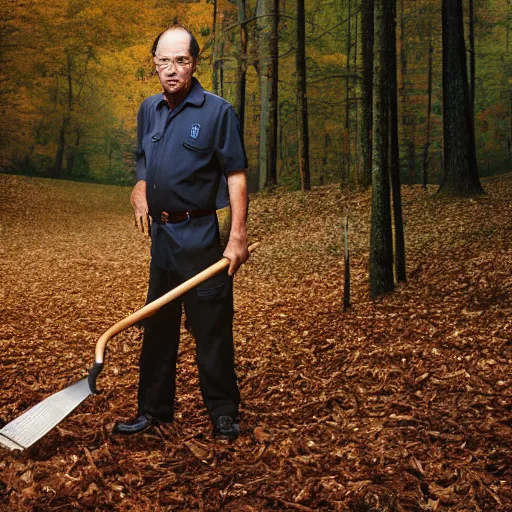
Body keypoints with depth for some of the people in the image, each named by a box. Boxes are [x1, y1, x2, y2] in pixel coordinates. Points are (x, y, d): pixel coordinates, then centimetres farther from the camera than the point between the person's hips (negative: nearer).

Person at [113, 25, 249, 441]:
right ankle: (154, 409, 27)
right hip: (161, 234, 7)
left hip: (200, 235, -6)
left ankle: (224, 414, 13)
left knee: (211, 328, 0)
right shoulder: (149, 110, 11)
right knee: (157, 326, 14)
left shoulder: (217, 111, -9)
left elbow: (236, 176, -12)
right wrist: (141, 194, 5)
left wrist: (238, 237, -19)